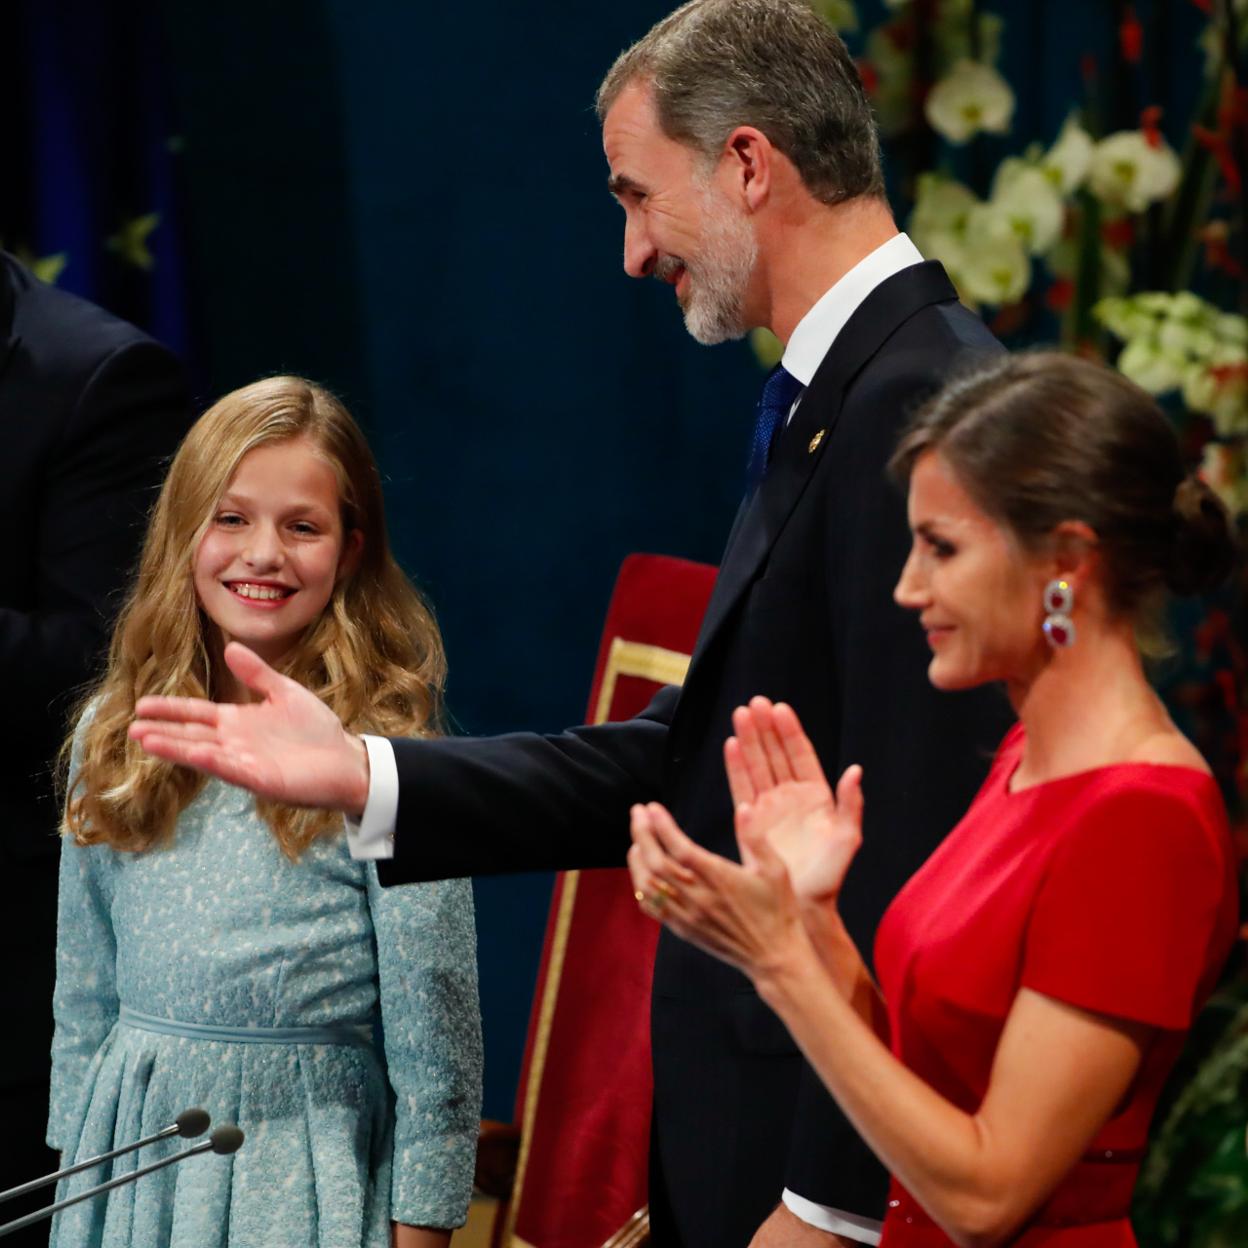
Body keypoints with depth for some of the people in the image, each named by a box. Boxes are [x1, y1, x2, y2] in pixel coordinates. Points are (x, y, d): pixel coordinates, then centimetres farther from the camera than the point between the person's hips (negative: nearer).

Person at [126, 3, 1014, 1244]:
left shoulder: (917, 403, -18)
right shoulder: (823, 400, 14)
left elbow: (913, 831, -22)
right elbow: (680, 762, 14)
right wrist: (359, 775, 8)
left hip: (841, 1140, -9)